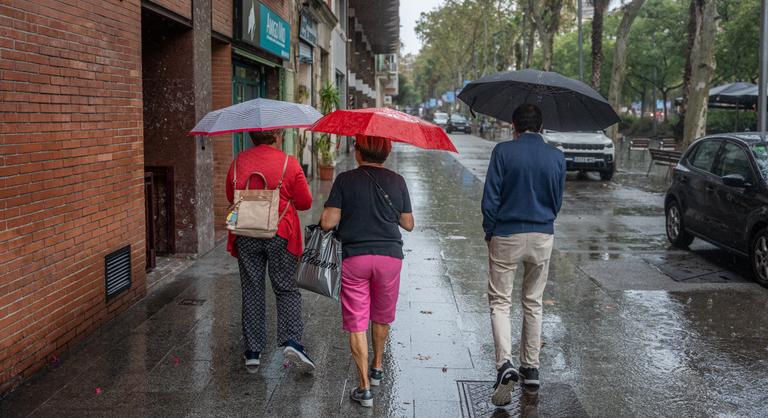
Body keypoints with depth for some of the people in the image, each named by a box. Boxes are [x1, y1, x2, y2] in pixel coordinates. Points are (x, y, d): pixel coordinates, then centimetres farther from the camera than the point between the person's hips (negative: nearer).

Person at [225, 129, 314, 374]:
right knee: (286, 289, 8)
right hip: (281, 234, -2)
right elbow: (305, 203, -2)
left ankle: (253, 352, 11)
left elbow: (230, 197, 15)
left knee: (252, 292, 10)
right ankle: (291, 342, -10)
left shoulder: (239, 162, 3)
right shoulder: (289, 163, -6)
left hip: (246, 236, 2)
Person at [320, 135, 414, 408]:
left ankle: (365, 388, 1)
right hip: (390, 256, 3)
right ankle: (377, 369, 39)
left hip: (354, 257, -2)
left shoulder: (345, 180, -4)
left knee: (356, 324, 4)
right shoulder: (397, 181, 3)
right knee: (381, 318, 22)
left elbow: (328, 223, -9)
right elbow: (408, 224, 8)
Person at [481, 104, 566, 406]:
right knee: (533, 303, 15)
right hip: (543, 237, 3)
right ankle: (531, 368, 22)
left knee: (500, 302, 4)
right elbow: (557, 202, 8)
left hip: (506, 236, -3)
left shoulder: (503, 152, -9)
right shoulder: (557, 157, 1)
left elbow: (490, 198, -10)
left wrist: (489, 232, 3)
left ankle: (505, 364, -14)